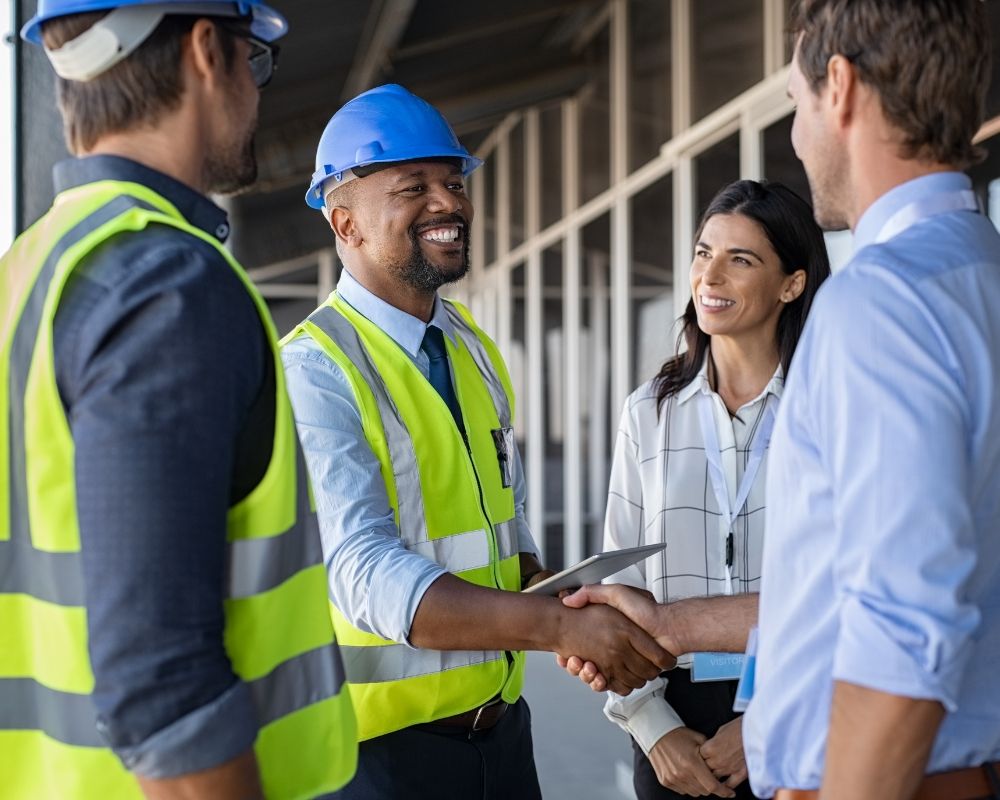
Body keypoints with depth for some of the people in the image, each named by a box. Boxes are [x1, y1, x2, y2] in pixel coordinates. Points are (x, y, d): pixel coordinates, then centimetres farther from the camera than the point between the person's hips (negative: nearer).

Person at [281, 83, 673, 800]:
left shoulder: (476, 350, 9)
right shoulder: (314, 372, -16)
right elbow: (365, 572, -26)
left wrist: (562, 601, -1)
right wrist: (560, 626, -34)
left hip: (500, 720, 7)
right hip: (385, 741, -6)